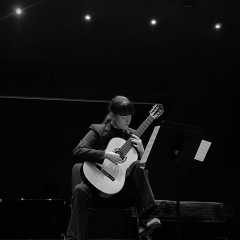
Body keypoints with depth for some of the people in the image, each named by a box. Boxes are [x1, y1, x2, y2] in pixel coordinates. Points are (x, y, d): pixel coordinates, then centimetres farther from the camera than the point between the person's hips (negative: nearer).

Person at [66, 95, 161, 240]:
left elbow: (146, 165, 11)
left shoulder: (132, 136, 11)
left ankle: (147, 219, -32)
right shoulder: (98, 131, 0)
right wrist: (105, 154, -24)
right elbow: (78, 152, -16)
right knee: (80, 190, -34)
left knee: (137, 166, -26)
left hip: (124, 191, 2)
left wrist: (141, 151, -9)